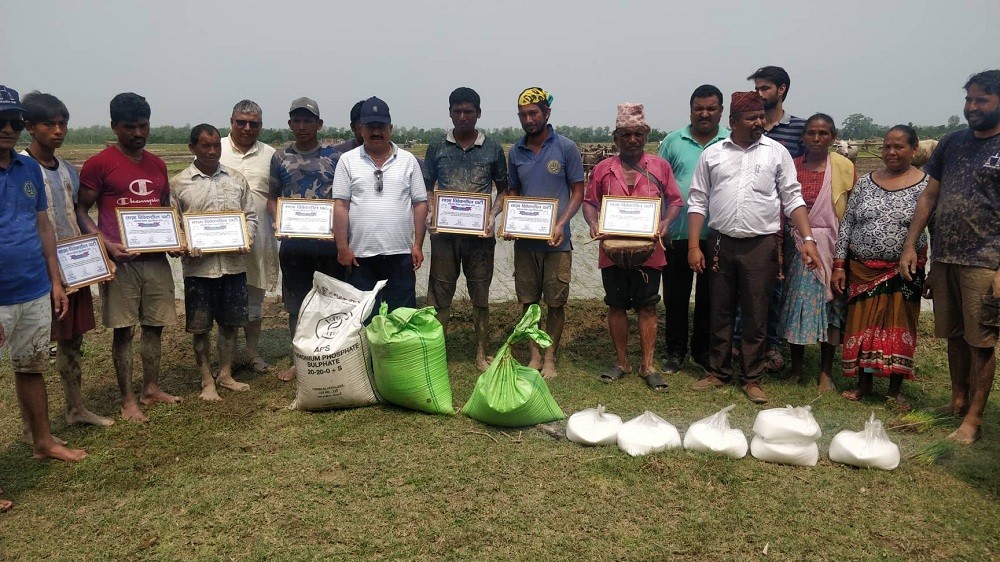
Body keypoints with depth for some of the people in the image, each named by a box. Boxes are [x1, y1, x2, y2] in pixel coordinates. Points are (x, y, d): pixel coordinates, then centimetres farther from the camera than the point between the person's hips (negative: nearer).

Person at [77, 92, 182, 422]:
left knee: (154, 325, 11)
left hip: (156, 259, 5)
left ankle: (152, 389, 25)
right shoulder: (98, 165, -5)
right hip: (121, 260, -5)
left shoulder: (157, 165, 12)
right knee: (123, 330, 2)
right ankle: (128, 400, 12)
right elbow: (81, 212, -4)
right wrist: (107, 245, -18)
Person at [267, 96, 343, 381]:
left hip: (328, 240, -2)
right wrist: (278, 221, -6)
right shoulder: (280, 158, 8)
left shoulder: (335, 157, 2)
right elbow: (272, 198, 13)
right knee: (295, 303, 10)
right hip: (293, 242, 2)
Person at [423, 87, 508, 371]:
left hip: (479, 233, 0)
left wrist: (492, 217, -8)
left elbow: (503, 190, 9)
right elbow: (425, 189, 8)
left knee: (480, 295, 9)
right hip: (444, 232, 0)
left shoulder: (492, 149, 3)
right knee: (439, 294, 3)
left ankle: (481, 353, 21)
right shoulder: (436, 147, 4)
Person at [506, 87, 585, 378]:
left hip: (556, 241, -3)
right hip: (524, 241, 3)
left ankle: (550, 358, 18)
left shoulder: (566, 148, -4)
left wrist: (561, 224, -17)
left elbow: (578, 192, -2)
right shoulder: (515, 152, 7)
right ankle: (534, 356, 23)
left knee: (556, 302, 4)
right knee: (528, 301, 9)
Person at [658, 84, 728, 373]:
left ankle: (704, 351, 25)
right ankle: (675, 352, 21)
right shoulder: (673, 141, 4)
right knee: (675, 296, 8)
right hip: (677, 234, 0)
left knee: (709, 298, 11)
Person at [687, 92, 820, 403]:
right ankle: (717, 372, 24)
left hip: (760, 245, -1)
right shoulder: (712, 154, 5)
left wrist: (808, 239, -7)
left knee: (756, 315, 4)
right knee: (720, 312, 10)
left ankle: (752, 378, 17)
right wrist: (693, 245, -2)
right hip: (720, 243, 1)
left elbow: (793, 199, 3)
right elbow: (698, 202, 6)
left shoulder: (776, 152, 3)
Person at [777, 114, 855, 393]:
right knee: (795, 304, 5)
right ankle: (796, 368, 20)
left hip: (830, 244, -2)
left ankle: (826, 372, 15)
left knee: (829, 306, 4)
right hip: (797, 244, 2)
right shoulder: (792, 166, 4)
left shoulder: (844, 166, -2)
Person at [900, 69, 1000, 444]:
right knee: (954, 335, 14)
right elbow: (929, 196, 14)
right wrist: (910, 247, 8)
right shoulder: (953, 143, 11)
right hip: (944, 257, 5)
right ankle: (958, 402, 28)